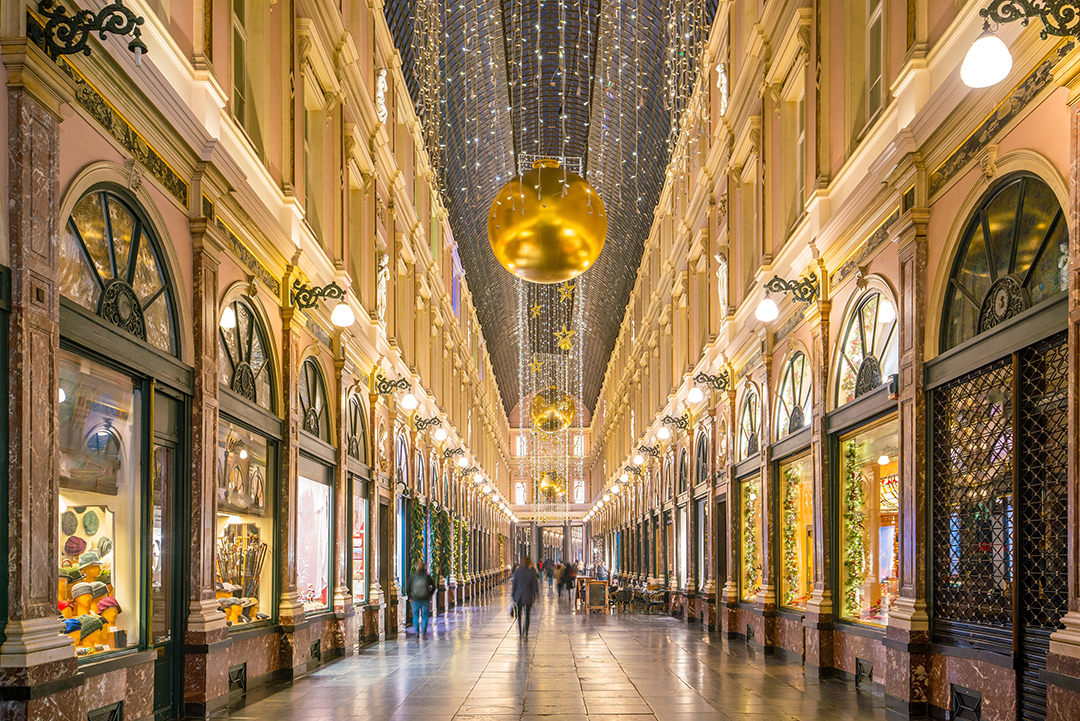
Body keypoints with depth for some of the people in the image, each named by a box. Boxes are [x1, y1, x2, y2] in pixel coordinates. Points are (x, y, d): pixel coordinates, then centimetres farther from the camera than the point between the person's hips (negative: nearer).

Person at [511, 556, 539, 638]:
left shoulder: (517, 571, -5)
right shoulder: (532, 572, -9)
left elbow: (514, 584, -1)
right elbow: (535, 585, -5)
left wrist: (513, 595, 8)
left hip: (519, 595, 1)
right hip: (528, 596, -1)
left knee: (519, 615, 16)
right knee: (527, 615, 5)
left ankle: (520, 633, 17)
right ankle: (525, 634, 1)